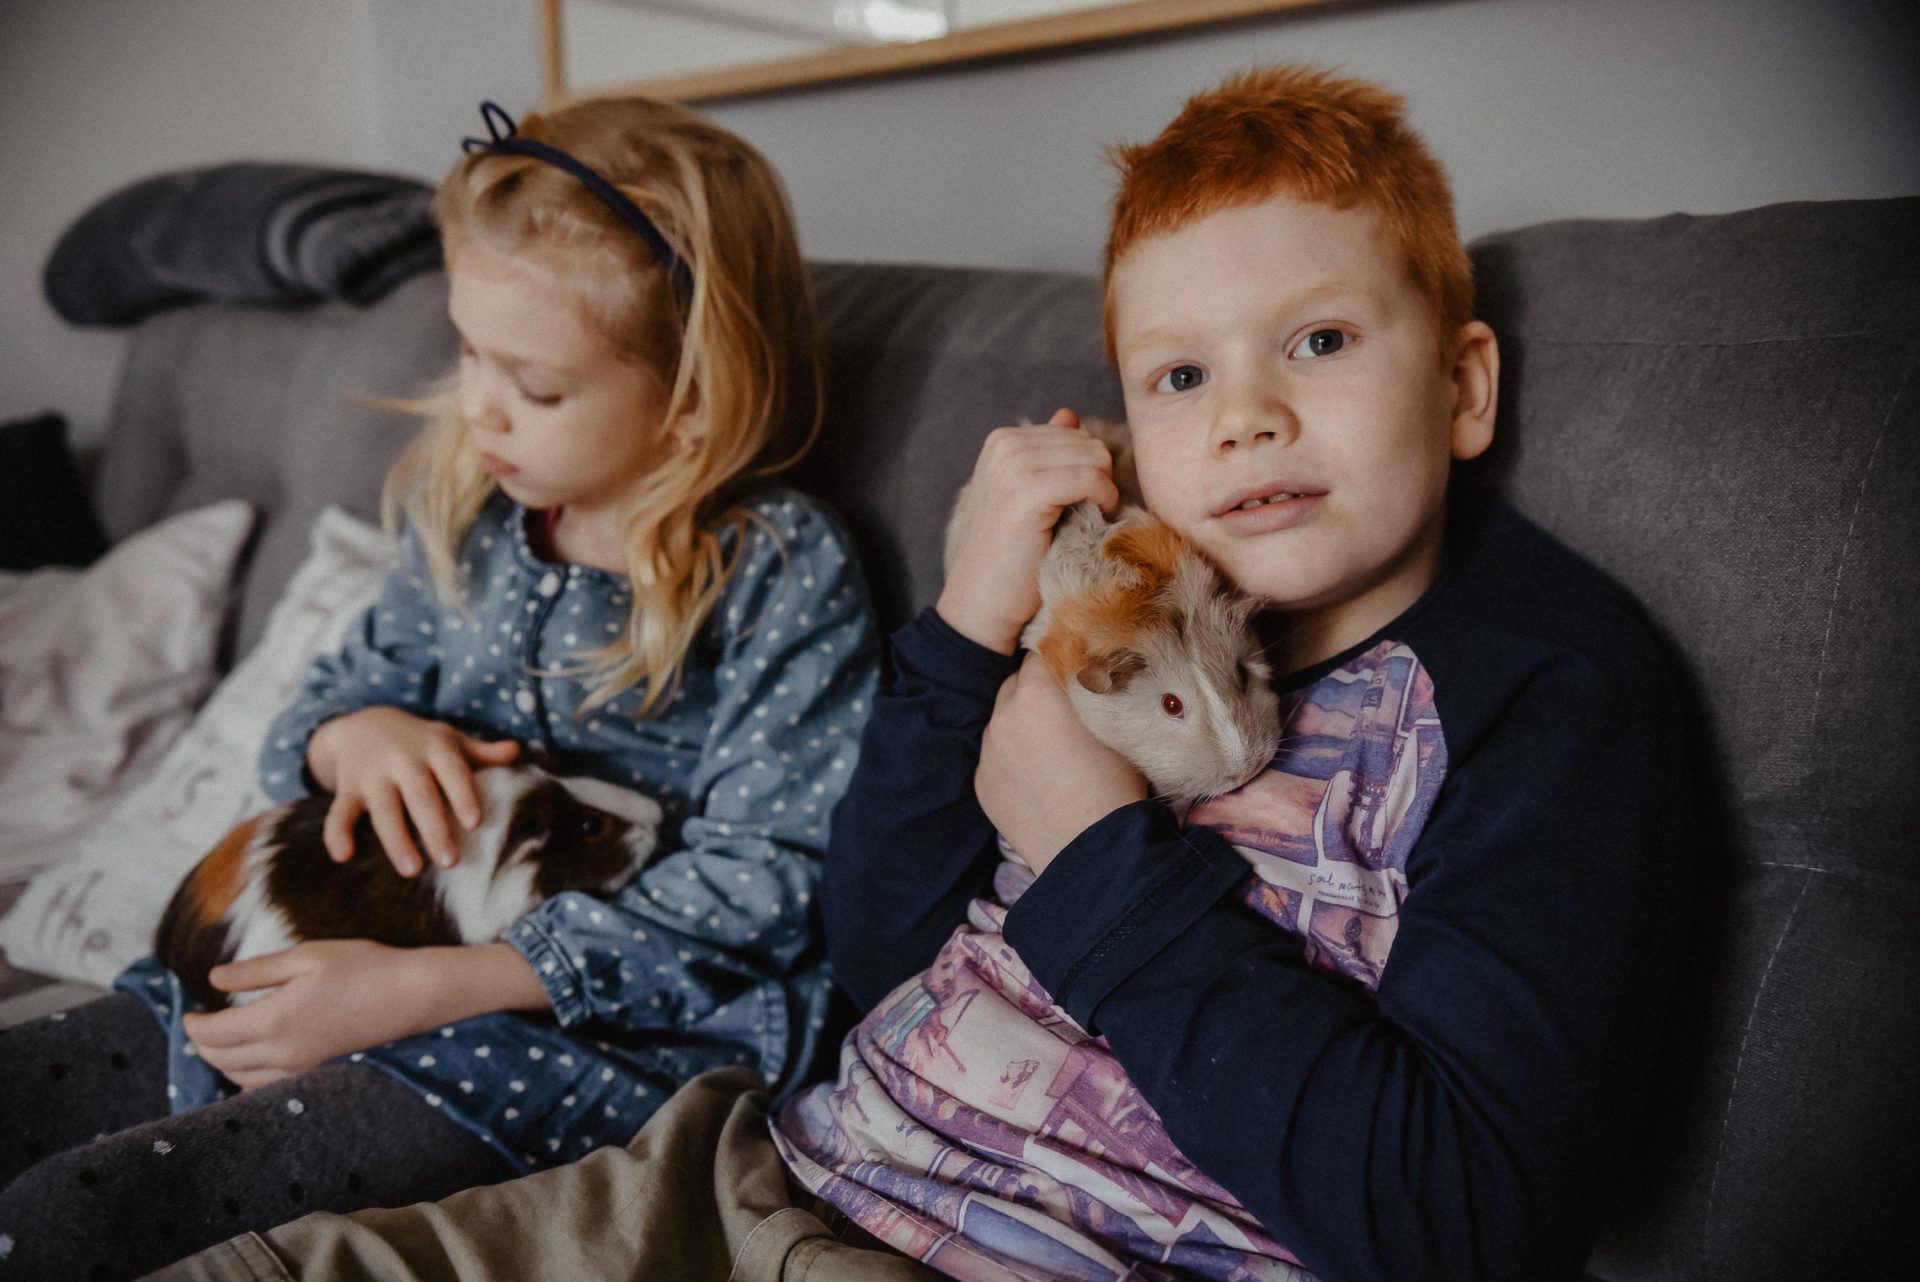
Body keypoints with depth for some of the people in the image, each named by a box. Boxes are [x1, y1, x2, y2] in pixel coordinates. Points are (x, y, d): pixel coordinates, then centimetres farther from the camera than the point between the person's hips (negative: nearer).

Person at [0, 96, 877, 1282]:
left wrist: (419, 990, -21)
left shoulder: (787, 575, -12)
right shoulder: (470, 515, 8)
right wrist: (359, 732, -8)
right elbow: (343, 683, 20)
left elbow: (755, 885, -18)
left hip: (601, 1032, -7)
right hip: (349, 958, 8)